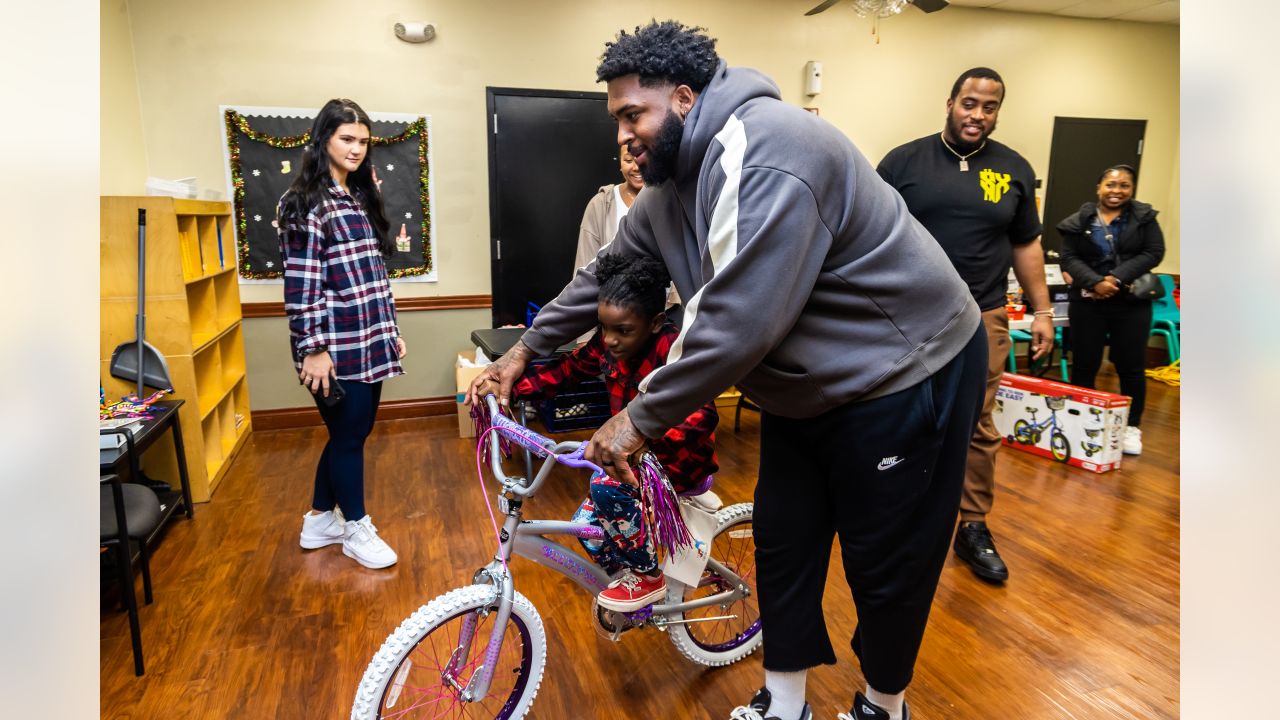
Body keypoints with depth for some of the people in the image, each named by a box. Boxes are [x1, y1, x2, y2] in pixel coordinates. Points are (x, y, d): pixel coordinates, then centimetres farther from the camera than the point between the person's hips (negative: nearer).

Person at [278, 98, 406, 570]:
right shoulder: (306, 203, -10)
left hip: (370, 342, 8)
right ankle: (356, 530, 21)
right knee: (349, 433, 4)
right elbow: (301, 282, -15)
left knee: (352, 430, 15)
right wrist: (313, 349, -18)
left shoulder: (361, 199, 15)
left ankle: (319, 520, 32)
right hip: (337, 347, -8)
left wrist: (390, 331, 16)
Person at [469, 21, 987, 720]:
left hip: (904, 377, -8)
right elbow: (606, 269, 14)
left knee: (887, 566, 7)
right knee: (782, 541, 13)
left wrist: (640, 416, -23)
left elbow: (738, 321, -32)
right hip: (806, 387, 9)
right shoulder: (674, 179, 4)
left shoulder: (763, 151, -26)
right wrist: (527, 347, 16)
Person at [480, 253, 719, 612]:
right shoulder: (608, 344, -8)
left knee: (606, 486, -28)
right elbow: (564, 370, 2)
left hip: (680, 460, -7)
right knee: (587, 524, -3)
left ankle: (649, 578, -5)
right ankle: (631, 580, 25)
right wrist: (506, 383, -12)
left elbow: (702, 415, -41)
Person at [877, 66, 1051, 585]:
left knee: (978, 429, 6)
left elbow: (1026, 245, 13)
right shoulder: (904, 161, 1)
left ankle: (974, 528, 20)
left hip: (982, 319, 2)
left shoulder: (1014, 169, 9)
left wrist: (1042, 310, 9)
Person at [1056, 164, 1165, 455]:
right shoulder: (1079, 220, 1)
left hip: (1131, 303, 0)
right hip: (1087, 301, 0)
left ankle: (1132, 427, 17)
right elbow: (1069, 258, -4)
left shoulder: (1144, 217, 3)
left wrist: (1117, 278, -16)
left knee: (1131, 366, 4)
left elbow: (1153, 253, -3)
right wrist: (1095, 282, -19)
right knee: (1084, 364, 5)